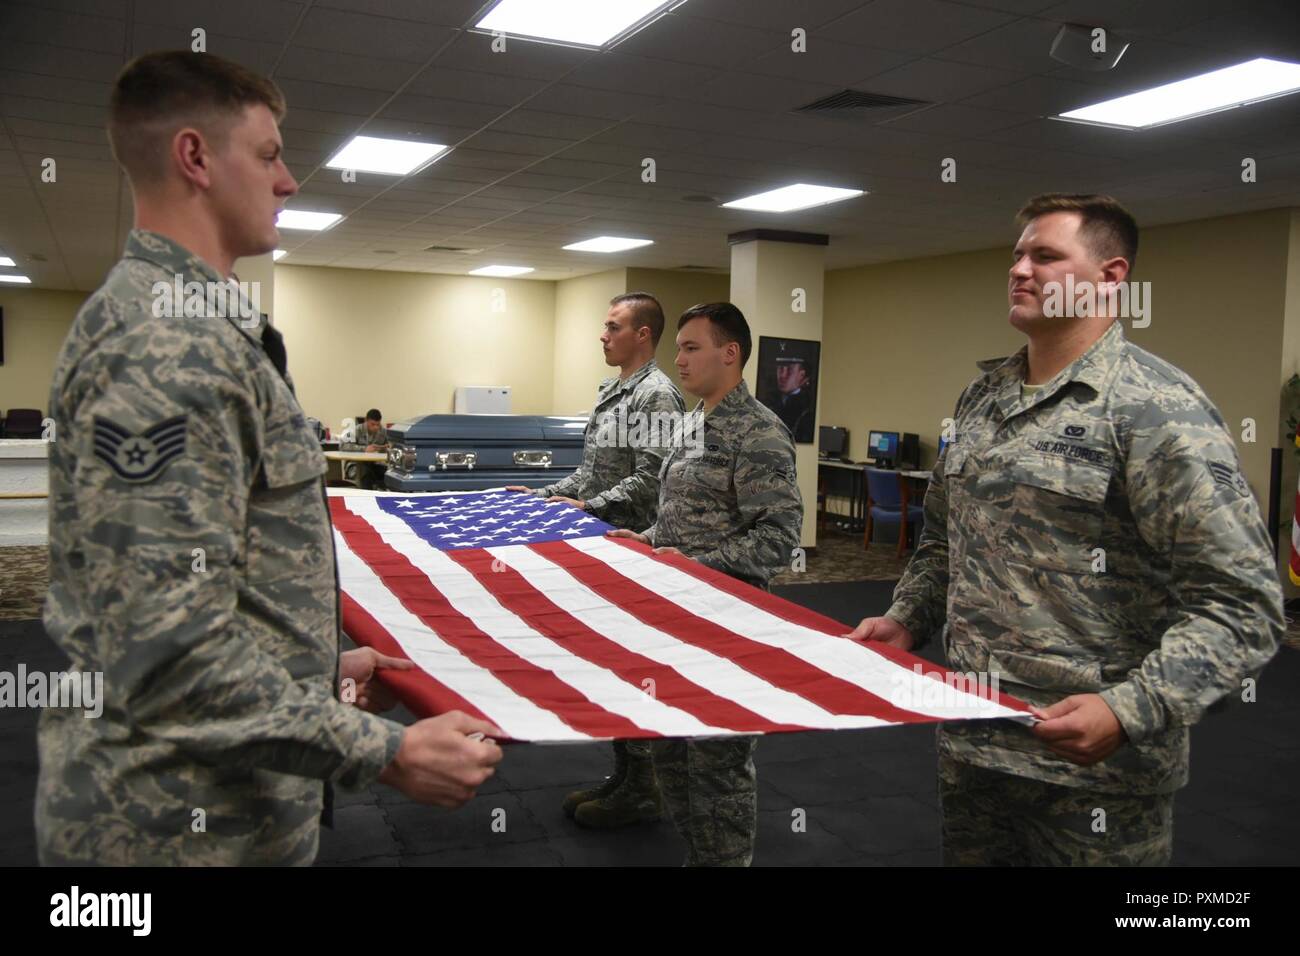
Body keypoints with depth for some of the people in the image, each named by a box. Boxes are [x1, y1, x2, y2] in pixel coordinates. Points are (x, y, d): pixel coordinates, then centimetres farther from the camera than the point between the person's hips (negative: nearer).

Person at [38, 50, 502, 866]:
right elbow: (170, 658, -28)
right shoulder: (168, 347, -23)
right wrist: (388, 752, -23)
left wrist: (321, 666, 17)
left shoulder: (163, 317, 11)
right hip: (188, 825, -9)